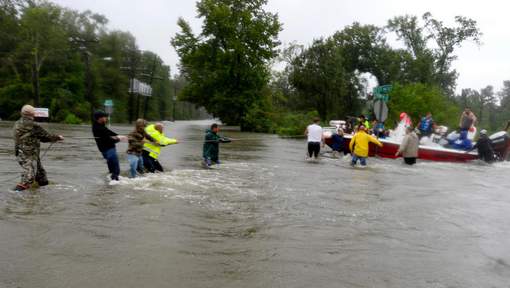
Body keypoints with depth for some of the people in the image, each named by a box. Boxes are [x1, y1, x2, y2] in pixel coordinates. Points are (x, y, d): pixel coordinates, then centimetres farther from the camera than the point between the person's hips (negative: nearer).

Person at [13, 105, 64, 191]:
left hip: (20, 154, 9)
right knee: (28, 178, -8)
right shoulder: (32, 126, -17)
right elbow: (45, 136, -7)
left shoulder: (17, 124, 8)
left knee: (40, 172, 22)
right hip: (29, 155, -9)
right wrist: (58, 137, 9)